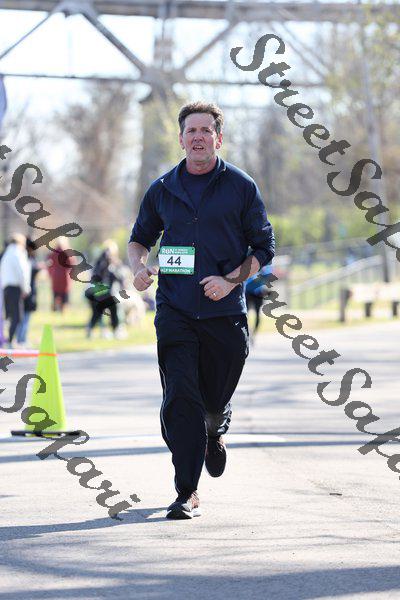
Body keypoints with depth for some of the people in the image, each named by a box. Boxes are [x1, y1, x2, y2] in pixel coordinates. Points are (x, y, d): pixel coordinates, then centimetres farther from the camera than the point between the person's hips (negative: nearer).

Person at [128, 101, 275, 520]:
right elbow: (140, 238, 22)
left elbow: (263, 247, 4)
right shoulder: (162, 190, 9)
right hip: (175, 310, 1)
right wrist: (139, 267, 0)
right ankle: (187, 493, -8)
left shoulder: (241, 187, 2)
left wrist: (230, 281, -11)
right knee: (180, 398, -11)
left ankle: (215, 432, 47)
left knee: (215, 400, 9)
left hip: (224, 312, -1)